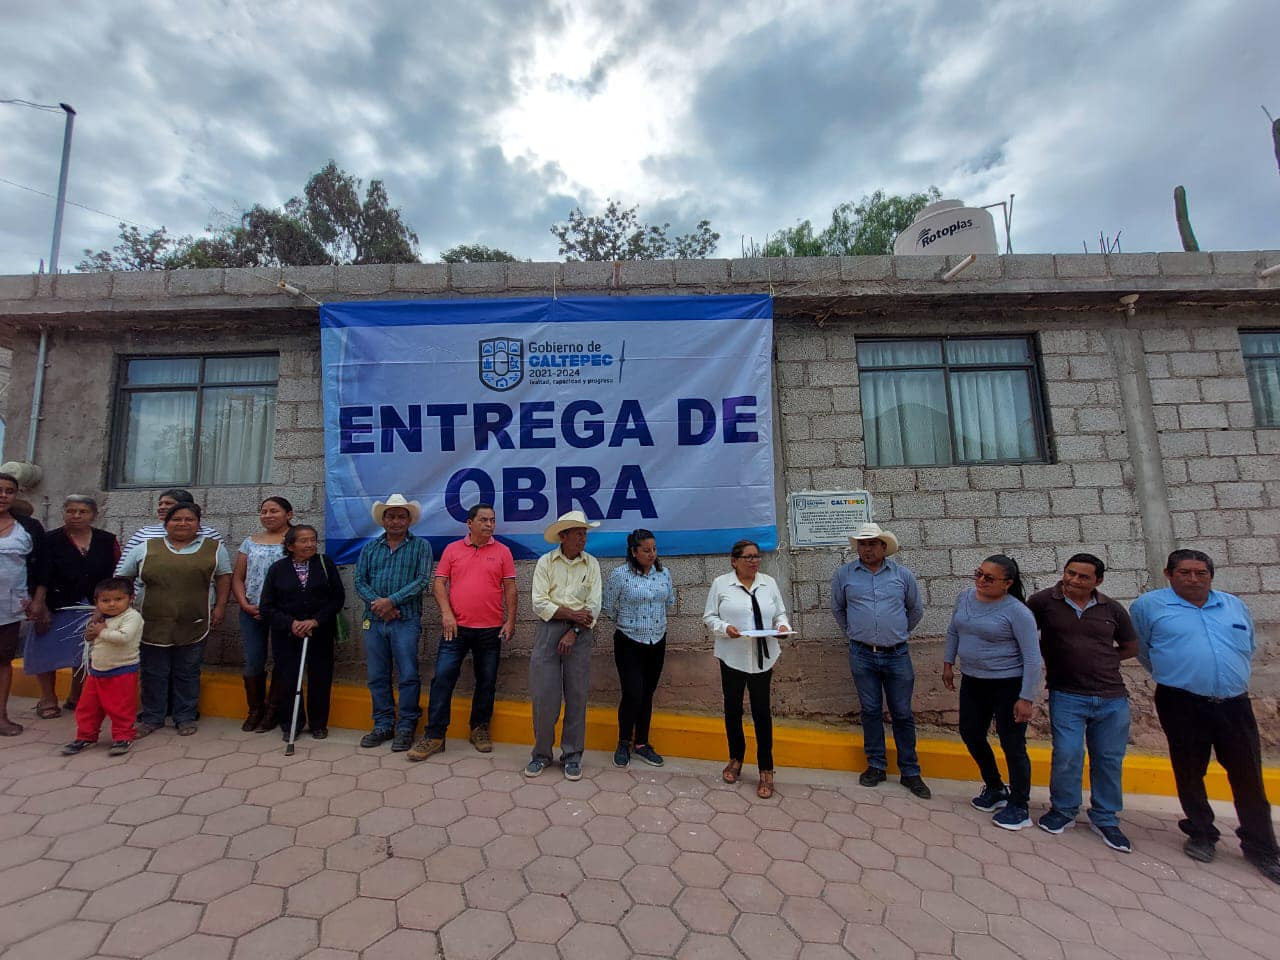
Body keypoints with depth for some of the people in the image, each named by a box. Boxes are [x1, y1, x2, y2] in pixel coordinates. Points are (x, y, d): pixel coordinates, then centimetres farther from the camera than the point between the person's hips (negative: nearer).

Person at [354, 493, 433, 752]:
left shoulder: (421, 546, 2)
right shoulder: (370, 548, 13)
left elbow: (422, 580, -8)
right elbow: (360, 581, 5)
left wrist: (392, 600, -14)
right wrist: (376, 603, -11)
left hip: (406, 621, -4)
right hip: (374, 621, 4)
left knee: (408, 676, -1)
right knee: (377, 677, 11)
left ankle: (406, 727, 12)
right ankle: (383, 725, 24)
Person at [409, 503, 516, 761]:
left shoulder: (502, 552, 2)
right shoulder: (452, 549, 5)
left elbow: (510, 588, 2)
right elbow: (438, 583, 3)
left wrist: (510, 621, -4)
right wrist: (446, 613, -9)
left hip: (491, 630, 0)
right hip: (456, 627, 0)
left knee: (486, 681, 10)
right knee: (442, 679, 0)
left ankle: (480, 729, 27)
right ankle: (434, 735, 13)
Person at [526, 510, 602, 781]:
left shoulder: (591, 564, 4)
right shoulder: (545, 562, 1)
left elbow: (594, 606, -2)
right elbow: (539, 603, -6)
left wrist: (573, 633, -10)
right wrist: (572, 613, -12)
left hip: (580, 634, 1)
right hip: (548, 630, -1)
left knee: (577, 696, 6)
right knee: (544, 695, 3)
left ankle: (572, 755, 22)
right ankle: (541, 753, 22)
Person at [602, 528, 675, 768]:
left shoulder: (664, 573, 0)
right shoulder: (620, 575, -14)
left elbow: (670, 601, 15)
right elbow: (607, 606, -3)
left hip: (657, 642, 4)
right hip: (629, 643, -4)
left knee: (647, 694, 14)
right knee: (632, 694, -5)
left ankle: (642, 743, 30)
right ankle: (624, 744, 19)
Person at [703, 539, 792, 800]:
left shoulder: (769, 582, 5)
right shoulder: (720, 583, -3)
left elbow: (780, 613, 11)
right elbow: (709, 617, -1)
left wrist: (782, 625, -9)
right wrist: (725, 628, -18)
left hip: (763, 658, 1)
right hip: (732, 658, -1)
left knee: (761, 711, 5)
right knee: (732, 708, 14)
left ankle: (766, 770, 19)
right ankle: (736, 759, 35)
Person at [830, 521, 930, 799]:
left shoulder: (902, 575, 0)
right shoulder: (844, 575, -1)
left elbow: (916, 610, 14)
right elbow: (837, 609, 13)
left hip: (897, 655, 0)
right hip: (862, 655, 0)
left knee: (903, 714, 8)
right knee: (871, 711, 11)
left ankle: (910, 772, 22)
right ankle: (876, 766, 25)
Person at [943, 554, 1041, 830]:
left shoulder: (1016, 611, -18)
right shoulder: (965, 598, 0)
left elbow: (1032, 657, -17)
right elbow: (954, 632, 14)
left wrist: (1026, 698, -17)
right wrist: (948, 663, 14)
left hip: (1008, 685, -6)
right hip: (972, 681, 7)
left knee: (1012, 745, 5)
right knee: (971, 735, 15)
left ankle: (1019, 807, 25)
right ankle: (994, 788, 38)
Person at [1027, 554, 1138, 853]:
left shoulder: (1111, 609, 2)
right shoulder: (1043, 602, -8)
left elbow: (1131, 646, 15)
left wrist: (1098, 660, 4)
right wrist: (1055, 660, -2)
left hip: (1112, 697, 3)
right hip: (1067, 696, -3)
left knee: (1109, 760, 13)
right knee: (1067, 756, -4)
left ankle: (1105, 819, 31)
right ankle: (1063, 811, 20)